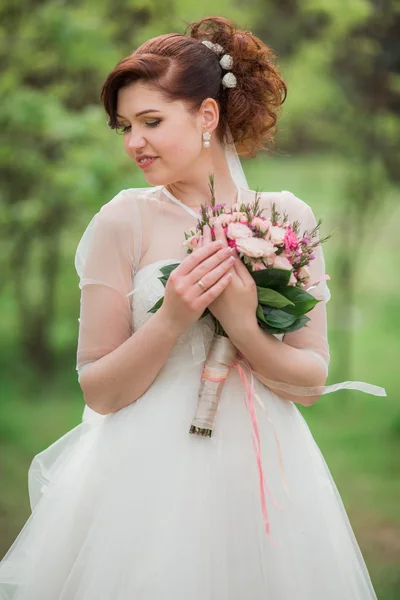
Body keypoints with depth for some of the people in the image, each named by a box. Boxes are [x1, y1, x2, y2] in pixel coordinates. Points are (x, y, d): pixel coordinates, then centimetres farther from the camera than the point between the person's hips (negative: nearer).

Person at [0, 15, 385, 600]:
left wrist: (242, 326, -17)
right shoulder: (124, 221, -5)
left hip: (266, 479, 2)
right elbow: (99, 392, -5)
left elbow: (310, 383, 0)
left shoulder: (289, 218, 1)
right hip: (151, 485, -2)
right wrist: (171, 319, -19)